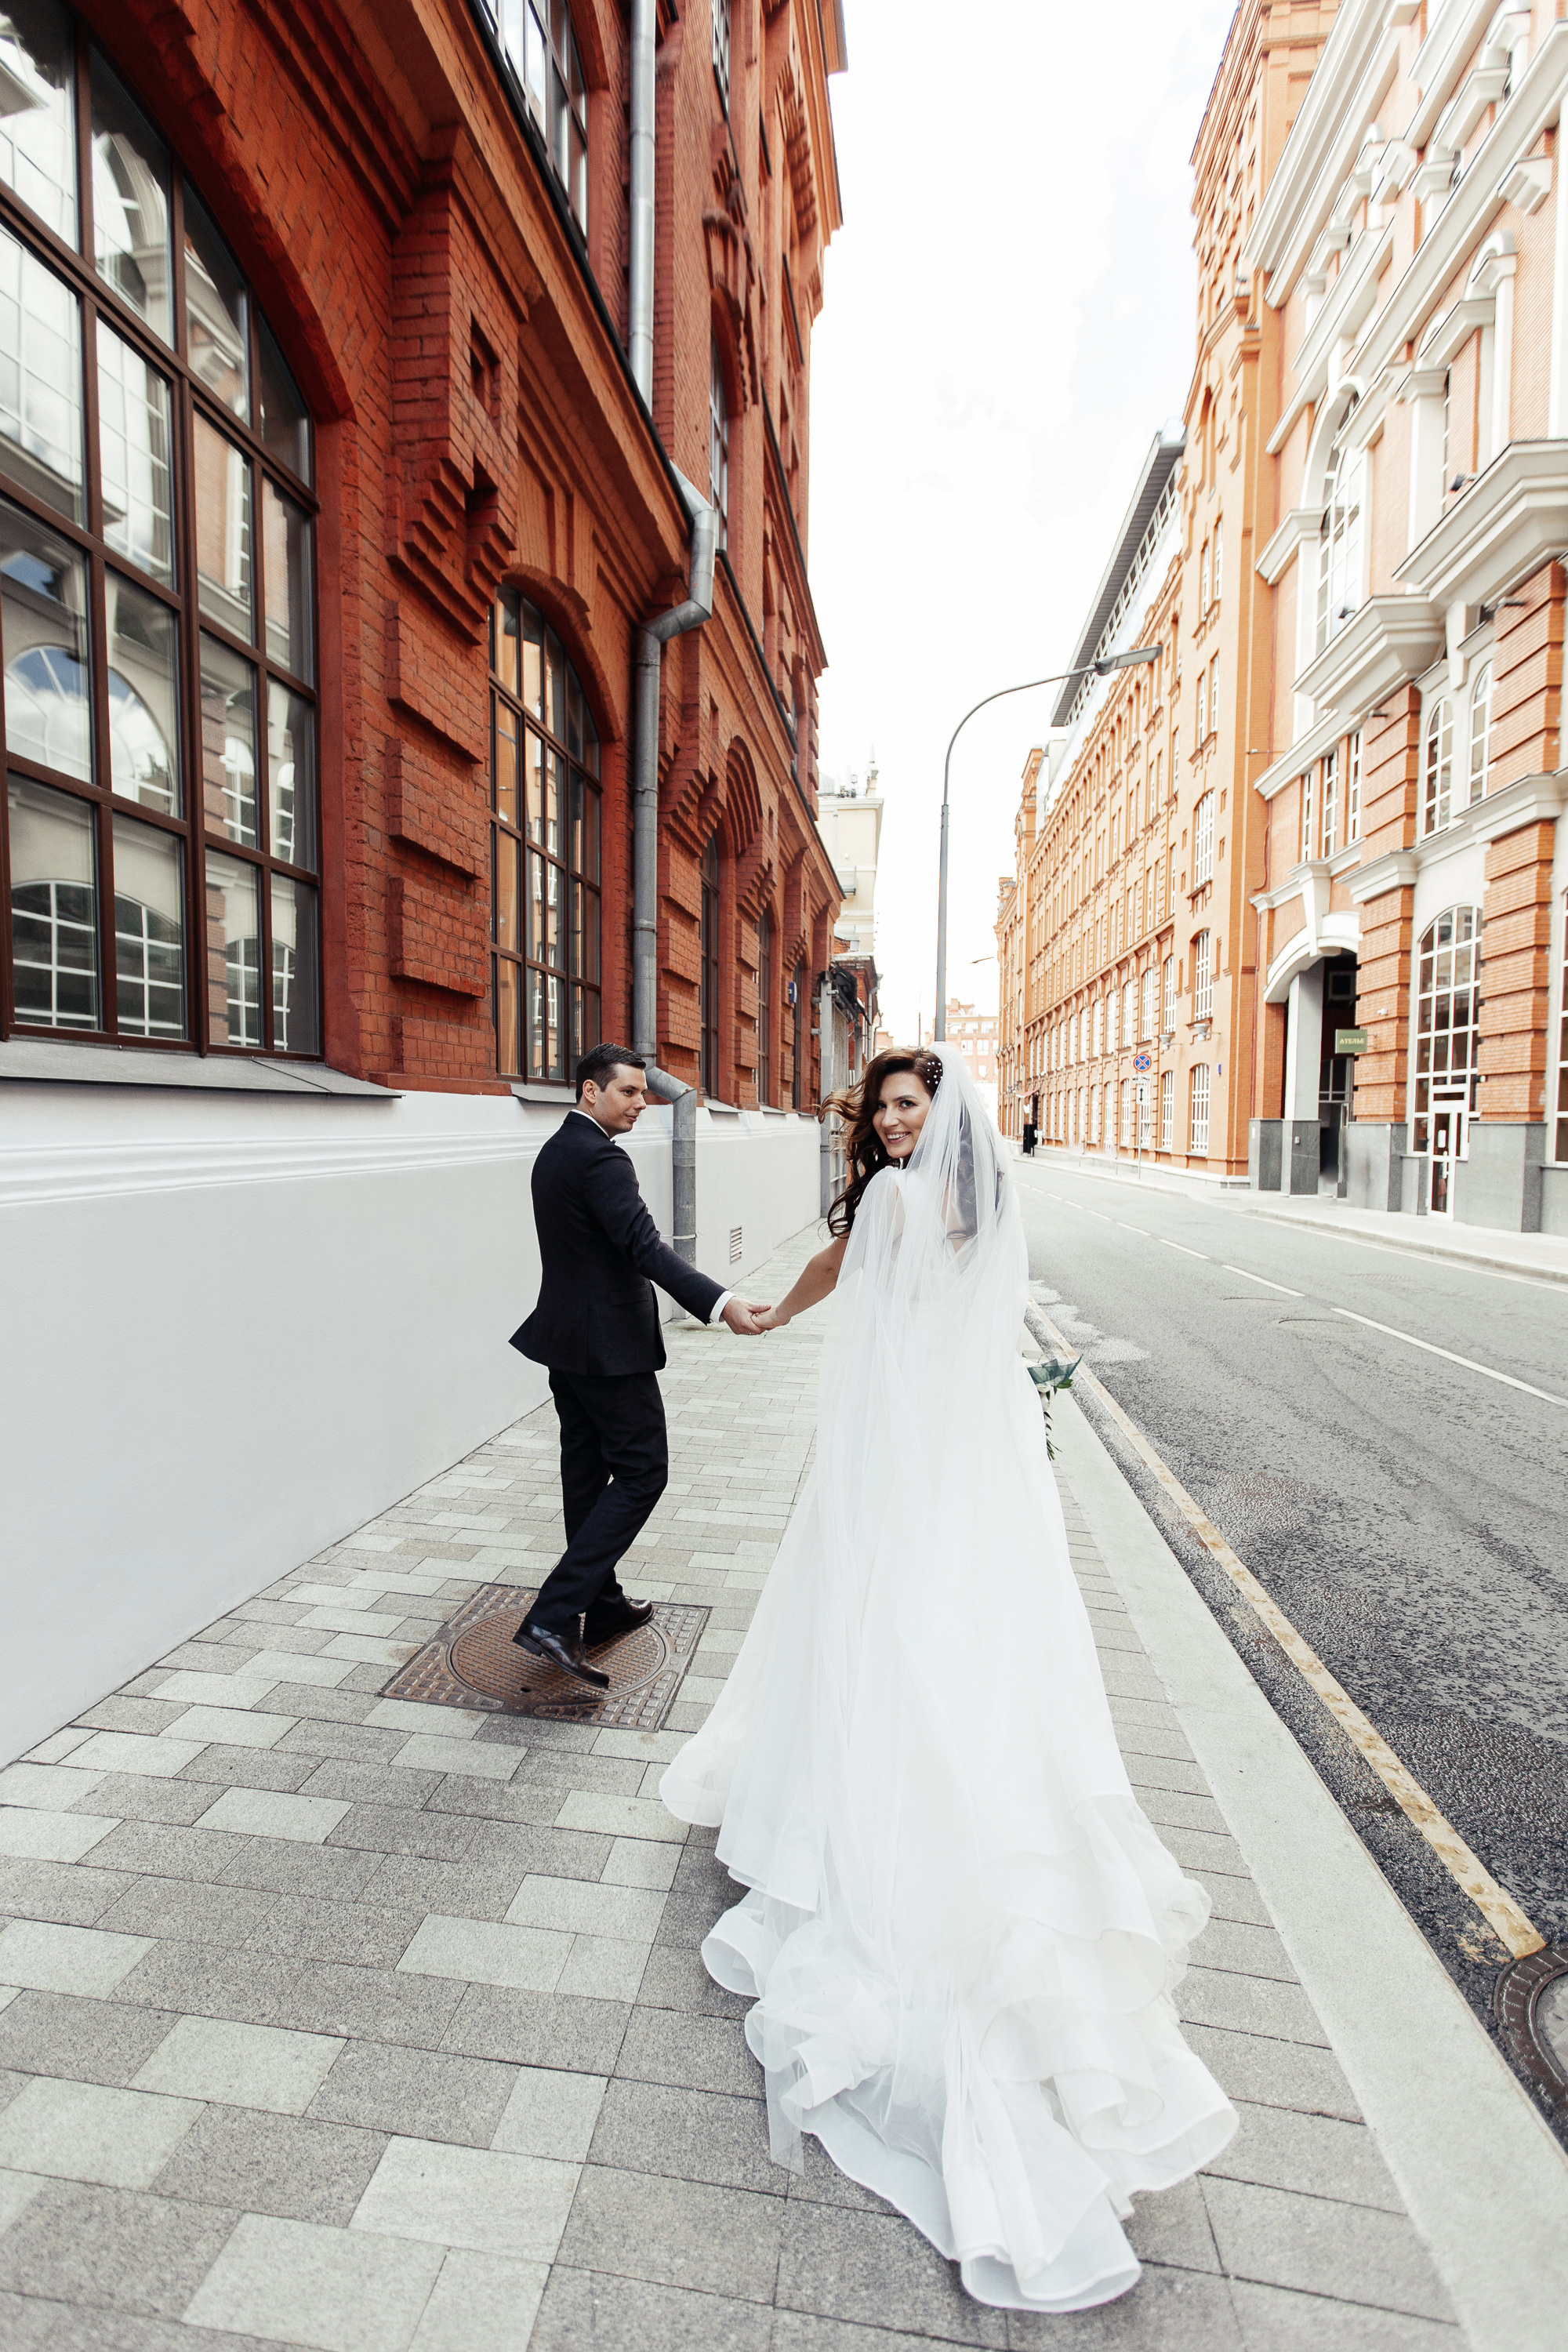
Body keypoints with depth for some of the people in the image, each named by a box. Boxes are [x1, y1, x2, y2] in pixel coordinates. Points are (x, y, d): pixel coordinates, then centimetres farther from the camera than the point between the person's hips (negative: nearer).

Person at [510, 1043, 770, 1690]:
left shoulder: (554, 1150, 13)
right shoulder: (600, 1158, -19)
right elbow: (644, 1245, -30)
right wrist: (721, 1303, -39)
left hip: (565, 1336, 10)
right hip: (609, 1342, -10)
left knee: (587, 1469, 15)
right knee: (641, 1470, -4)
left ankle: (603, 1607, 28)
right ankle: (555, 1617, -7)